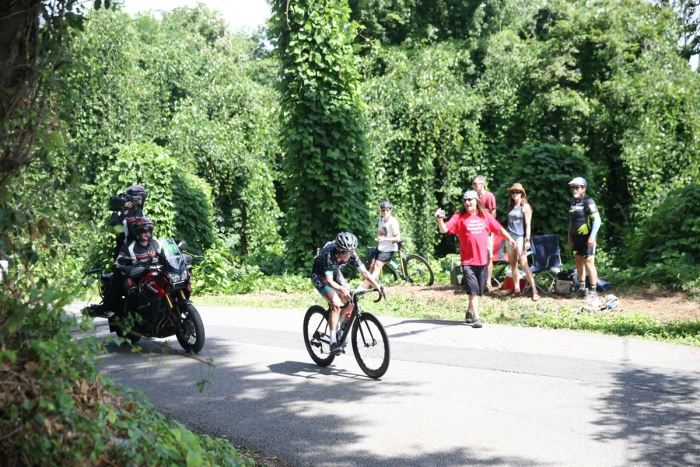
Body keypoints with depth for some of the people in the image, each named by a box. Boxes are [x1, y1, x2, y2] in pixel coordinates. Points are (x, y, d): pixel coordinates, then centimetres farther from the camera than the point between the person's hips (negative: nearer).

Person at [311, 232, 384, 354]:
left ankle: (336, 328, 16)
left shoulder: (351, 253, -22)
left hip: (335, 273, 6)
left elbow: (364, 272, -18)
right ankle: (333, 341, -21)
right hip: (319, 276, -6)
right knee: (336, 303, -26)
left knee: (351, 303, -8)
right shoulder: (328, 253, -37)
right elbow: (329, 281, -41)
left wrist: (378, 287, -30)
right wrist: (343, 290, -57)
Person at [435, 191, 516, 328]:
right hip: (468, 260, -4)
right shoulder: (459, 217, -5)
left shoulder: (485, 216, 5)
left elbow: (499, 228, 16)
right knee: (473, 290, -7)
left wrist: (510, 239, 20)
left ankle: (469, 313, 29)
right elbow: (444, 230, -14)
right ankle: (476, 318, -5)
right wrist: (440, 219, -32)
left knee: (478, 291, 12)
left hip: (482, 260, 4)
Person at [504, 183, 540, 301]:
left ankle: (535, 291, -12)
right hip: (510, 237, 6)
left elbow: (528, 224, -8)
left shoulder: (525, 206, -4)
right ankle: (516, 289, 15)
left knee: (524, 264, -13)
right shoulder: (511, 207, 12)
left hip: (520, 238, -6)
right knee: (513, 264, 8)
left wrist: (527, 240, -15)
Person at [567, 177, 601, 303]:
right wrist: (569, 234, 19)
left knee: (589, 263, -8)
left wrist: (592, 236, -24)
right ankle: (582, 288, 25)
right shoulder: (573, 202, 11)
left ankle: (593, 292, -3)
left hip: (587, 237, -8)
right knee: (578, 261, 14)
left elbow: (597, 220, -19)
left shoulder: (588, 202, -14)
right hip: (577, 237, 8)